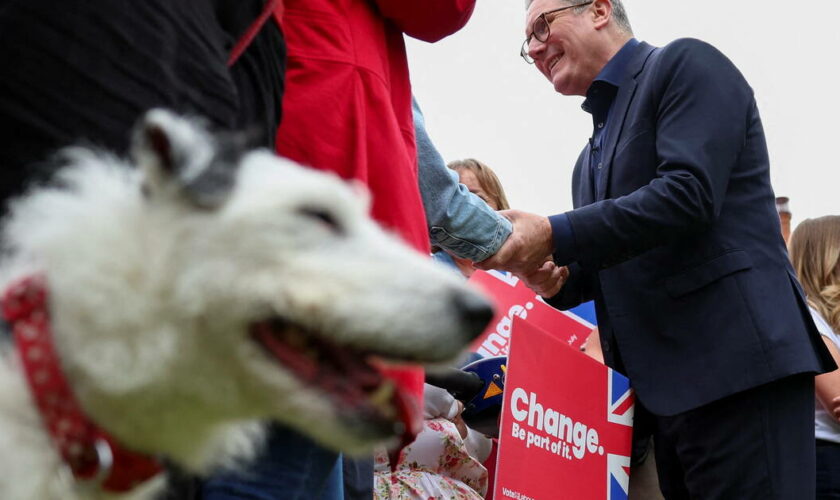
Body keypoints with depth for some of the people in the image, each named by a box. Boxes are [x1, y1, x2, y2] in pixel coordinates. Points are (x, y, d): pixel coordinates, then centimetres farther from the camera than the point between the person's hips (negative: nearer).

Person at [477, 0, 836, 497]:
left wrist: (556, 235, -19)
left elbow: (688, 194, -16)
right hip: (661, 387, 9)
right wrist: (560, 279, 2)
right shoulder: (593, 158, 24)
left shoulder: (686, 64, -1)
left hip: (736, 364, -9)